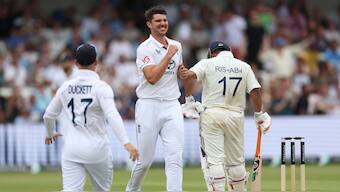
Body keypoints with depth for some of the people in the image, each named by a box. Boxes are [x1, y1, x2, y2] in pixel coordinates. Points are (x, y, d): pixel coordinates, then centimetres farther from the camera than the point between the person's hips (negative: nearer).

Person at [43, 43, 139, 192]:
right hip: (96, 146, -3)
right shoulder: (101, 87, -9)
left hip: (72, 148, 3)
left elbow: (48, 115, 14)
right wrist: (126, 143, -30)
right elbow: (112, 116, -22)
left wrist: (50, 133, 35)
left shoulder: (65, 87, 5)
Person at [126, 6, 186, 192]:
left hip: (172, 106, 5)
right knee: (145, 159, 2)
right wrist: (169, 54, -15)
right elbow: (152, 77, -19)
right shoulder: (145, 48, -7)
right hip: (149, 106, -5)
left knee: (175, 157, -9)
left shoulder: (176, 46, 13)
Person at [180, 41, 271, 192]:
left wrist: (189, 100, -4)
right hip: (235, 116, 3)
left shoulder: (208, 63, 2)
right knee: (236, 161, 14)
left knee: (214, 159, -5)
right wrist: (259, 115, 9)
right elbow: (255, 90, 0)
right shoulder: (244, 66, 9)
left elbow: (189, 76, -15)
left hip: (211, 113, -3)